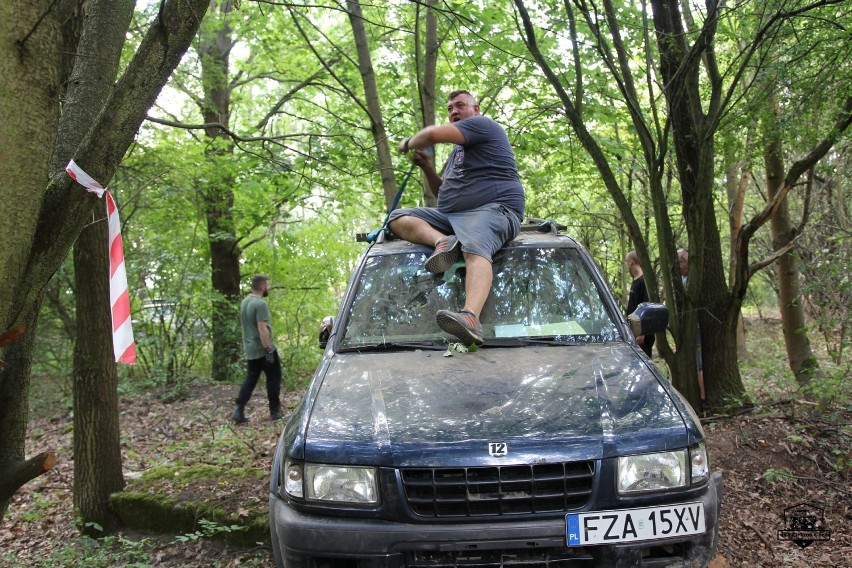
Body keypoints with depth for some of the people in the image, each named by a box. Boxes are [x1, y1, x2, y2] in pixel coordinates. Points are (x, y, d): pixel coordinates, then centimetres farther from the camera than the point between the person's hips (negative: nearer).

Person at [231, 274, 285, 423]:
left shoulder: (245, 302, 11)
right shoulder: (260, 304, -18)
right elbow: (262, 329, -24)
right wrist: (268, 349, -23)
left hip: (250, 350, 8)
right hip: (263, 349, -8)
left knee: (250, 379, 10)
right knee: (273, 378, 4)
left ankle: (238, 411, 2)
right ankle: (275, 411, 10)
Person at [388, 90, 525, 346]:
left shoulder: (482, 124, 3)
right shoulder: (458, 150, 32)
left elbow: (433, 134, -13)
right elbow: (442, 192, 32)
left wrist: (408, 143, 7)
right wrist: (427, 167, 14)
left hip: (494, 209, -9)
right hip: (450, 215, 9)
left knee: (475, 247, -40)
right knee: (398, 218, -2)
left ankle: (471, 318, -65)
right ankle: (443, 241, -30)